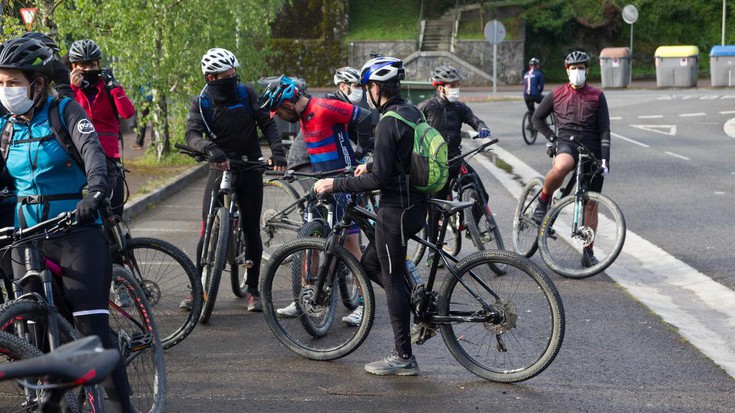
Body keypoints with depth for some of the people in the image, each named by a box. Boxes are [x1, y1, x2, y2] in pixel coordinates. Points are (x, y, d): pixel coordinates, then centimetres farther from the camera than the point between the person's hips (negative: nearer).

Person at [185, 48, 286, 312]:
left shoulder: (246, 93, -2)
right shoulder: (200, 103, -6)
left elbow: (267, 124, -2)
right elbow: (192, 135, -20)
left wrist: (277, 151, -18)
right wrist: (211, 149, -41)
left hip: (250, 169, 1)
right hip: (221, 169, -1)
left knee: (251, 230, 3)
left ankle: (252, 290, 13)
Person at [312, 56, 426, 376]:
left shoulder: (389, 122, -19)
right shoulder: (412, 113, 10)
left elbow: (380, 179, -21)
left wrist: (335, 185, -14)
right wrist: (371, 166, 30)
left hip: (396, 209, -9)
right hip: (414, 204, 9)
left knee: (392, 278, 0)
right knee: (370, 264, 20)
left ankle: (403, 358, 6)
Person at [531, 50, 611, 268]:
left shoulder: (597, 96, 7)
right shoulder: (556, 94, 7)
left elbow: (604, 130, 4)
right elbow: (537, 118, 17)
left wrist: (605, 159, -6)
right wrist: (552, 138, 4)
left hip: (592, 148, 2)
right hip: (567, 143, -2)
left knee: (591, 203, 3)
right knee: (560, 167, -41)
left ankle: (588, 252, 13)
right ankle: (543, 201, -14)